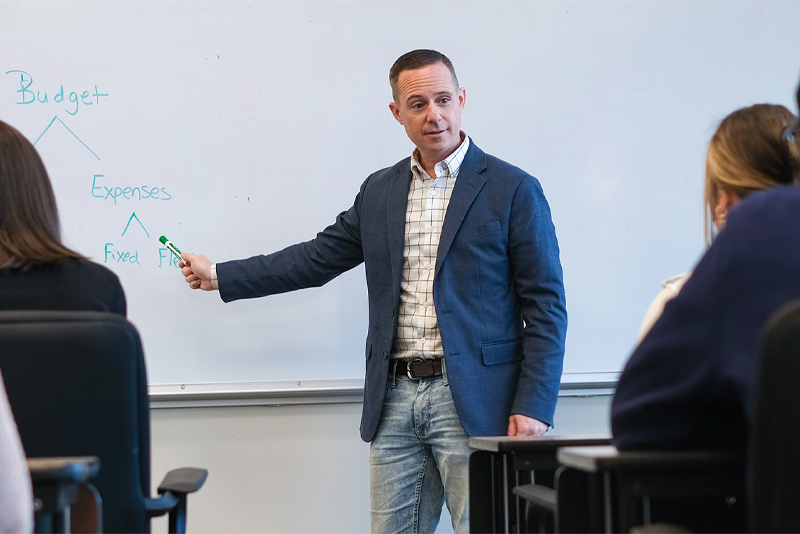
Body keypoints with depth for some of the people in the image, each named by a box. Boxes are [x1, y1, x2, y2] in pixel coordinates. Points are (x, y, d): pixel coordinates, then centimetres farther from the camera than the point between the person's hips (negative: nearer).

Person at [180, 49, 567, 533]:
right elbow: (317, 257, 22)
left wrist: (533, 408, -11)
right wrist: (219, 276, 21)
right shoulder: (379, 191, 14)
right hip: (395, 401, 5)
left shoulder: (513, 190, -2)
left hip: (474, 402, -4)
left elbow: (546, 308, -4)